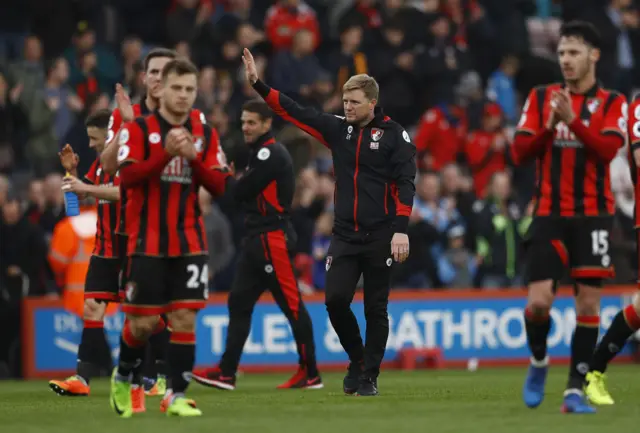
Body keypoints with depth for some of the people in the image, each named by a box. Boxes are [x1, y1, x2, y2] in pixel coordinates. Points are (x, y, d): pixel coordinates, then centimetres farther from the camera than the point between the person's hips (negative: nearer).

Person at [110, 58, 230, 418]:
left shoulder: (205, 134, 7)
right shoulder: (138, 129, -3)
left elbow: (219, 186, 1)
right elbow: (128, 176, -15)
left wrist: (193, 158, -15)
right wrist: (166, 153, -25)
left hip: (190, 243, 3)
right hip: (147, 242, -3)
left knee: (185, 318, -5)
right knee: (143, 322, -1)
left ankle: (177, 396, 0)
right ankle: (123, 377, 26)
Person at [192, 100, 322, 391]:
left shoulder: (271, 154, -13)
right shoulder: (261, 153, 17)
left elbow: (240, 192, -15)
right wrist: (239, 184, -4)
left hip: (273, 239, -10)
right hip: (257, 240, 10)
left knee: (291, 304, -5)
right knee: (239, 302, 6)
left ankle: (310, 374, -1)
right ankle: (226, 372, 6)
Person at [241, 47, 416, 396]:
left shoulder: (393, 135, -4)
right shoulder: (338, 129, 8)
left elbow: (405, 184, -8)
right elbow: (294, 112, 7)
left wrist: (401, 229, -17)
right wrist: (258, 84, -1)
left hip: (380, 237, -4)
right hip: (345, 236, 4)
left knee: (376, 308, 2)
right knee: (335, 299, -8)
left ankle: (369, 376, 12)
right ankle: (357, 358, 15)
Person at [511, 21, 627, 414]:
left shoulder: (612, 103, 3)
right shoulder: (541, 97, 8)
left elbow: (608, 149, -13)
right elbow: (520, 152, 3)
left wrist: (573, 120, -23)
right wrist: (549, 126, -13)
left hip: (592, 214, -1)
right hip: (549, 214, 1)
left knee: (589, 302, -3)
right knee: (539, 301, -8)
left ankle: (576, 390, 3)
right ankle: (539, 362, 21)